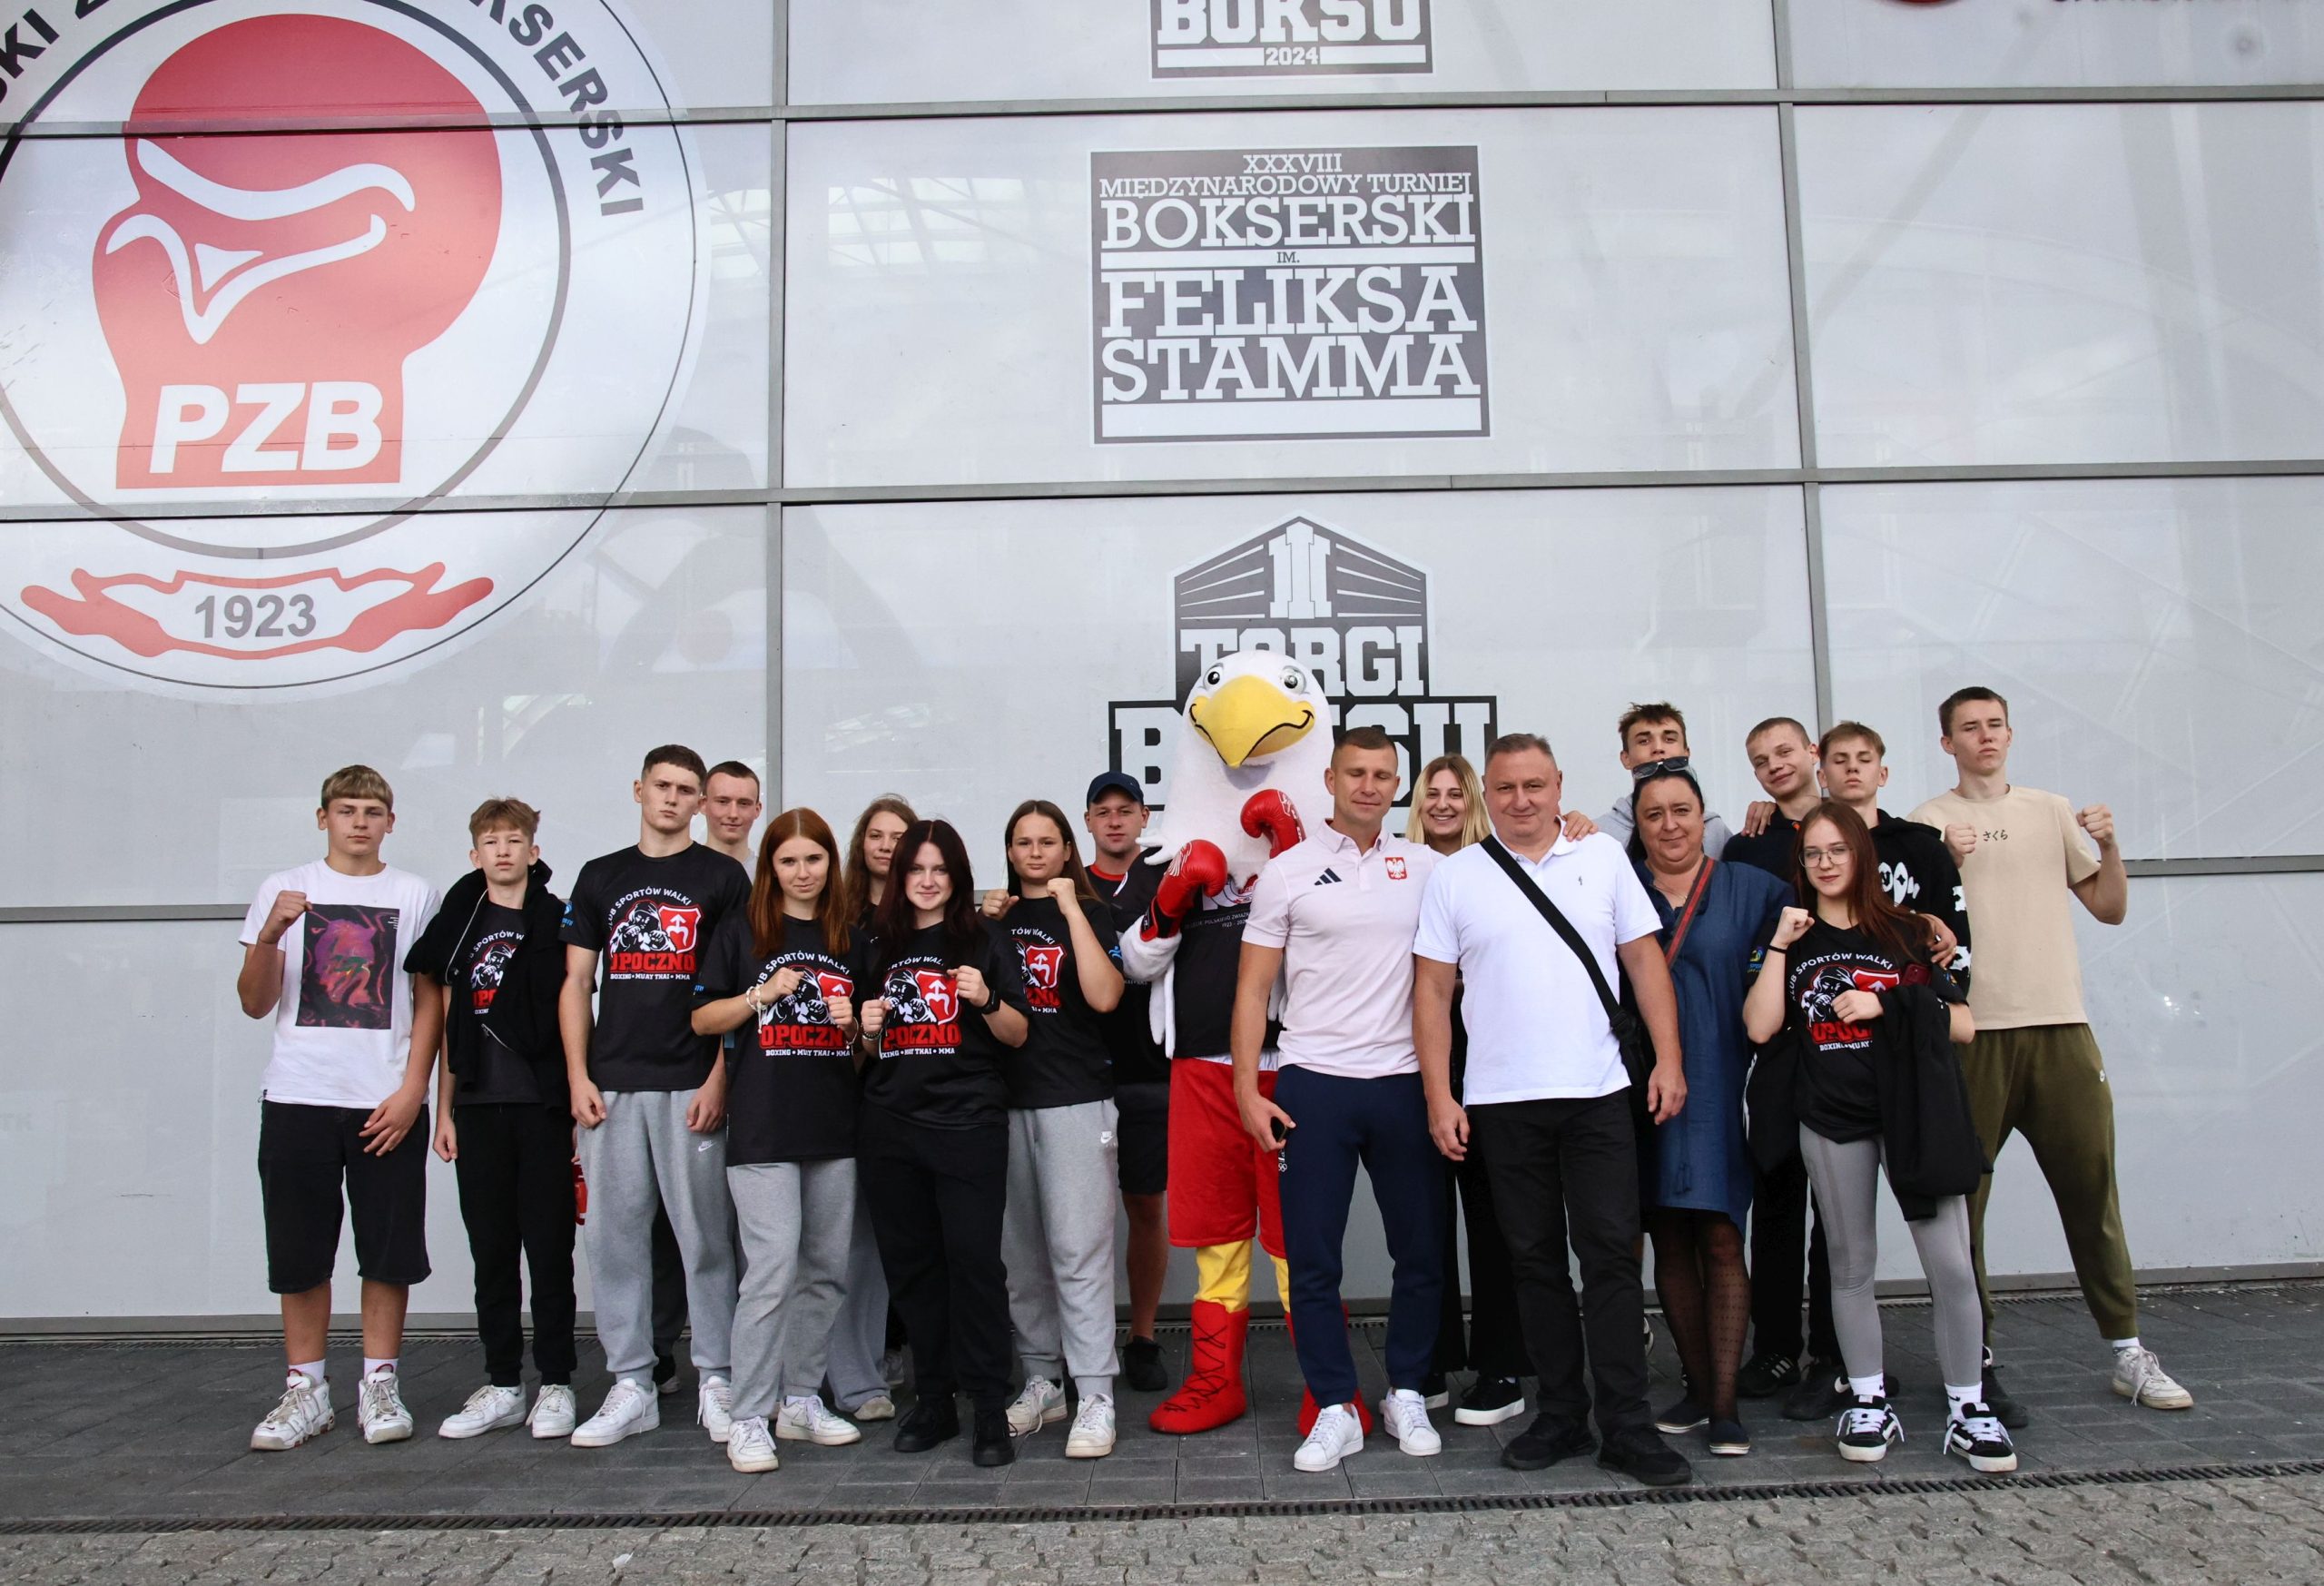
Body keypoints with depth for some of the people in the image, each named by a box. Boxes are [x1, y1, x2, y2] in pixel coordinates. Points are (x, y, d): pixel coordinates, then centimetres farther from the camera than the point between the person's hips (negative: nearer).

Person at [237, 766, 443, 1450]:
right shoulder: (283, 890, 9)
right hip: (298, 1097, 1)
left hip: (388, 1102, -1)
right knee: (299, 1252, 5)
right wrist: (268, 935, -13)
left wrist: (412, 1091, -6)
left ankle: (379, 1386, 13)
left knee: (389, 1251, 2)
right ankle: (305, 1389, 16)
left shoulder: (415, 895, 7)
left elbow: (430, 1001, 5)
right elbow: (256, 1004, 6)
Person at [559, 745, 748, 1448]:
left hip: (690, 1086, -3)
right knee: (615, 1236, 6)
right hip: (612, 1086, 3)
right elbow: (576, 982, 12)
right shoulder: (599, 877, 14)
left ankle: (716, 1382, 11)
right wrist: (578, 1076, 2)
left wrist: (719, 1078, -9)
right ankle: (630, 1386, 16)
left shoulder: (722, 878, 4)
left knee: (704, 1236, 1)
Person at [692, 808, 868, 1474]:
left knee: (825, 1269, 8)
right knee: (772, 1269, -11)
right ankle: (749, 1419, -2)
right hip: (762, 1126, -4)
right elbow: (703, 1019, 3)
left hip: (834, 1126, 4)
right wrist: (762, 996, -11)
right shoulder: (742, 930, 4)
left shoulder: (851, 939, 13)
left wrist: (853, 1024, -4)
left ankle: (800, 1399, 22)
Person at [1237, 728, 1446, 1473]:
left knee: (1421, 1251, 9)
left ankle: (1406, 1396, 26)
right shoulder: (1288, 872, 1)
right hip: (1313, 1086, -2)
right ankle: (1335, 1410, 15)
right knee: (1312, 1259, 2)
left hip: (1404, 1084, 2)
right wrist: (1247, 1089, -6)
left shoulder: (1425, 867, 6)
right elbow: (1253, 990, 2)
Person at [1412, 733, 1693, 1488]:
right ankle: (1561, 1413, 21)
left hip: (1598, 1093, 0)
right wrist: (1439, 1098, -3)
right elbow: (1433, 990, 2)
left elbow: (1643, 958, 7)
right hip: (1502, 1102, 0)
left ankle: (1627, 1425, 8)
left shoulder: (1603, 857, 6)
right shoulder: (1454, 877, 3)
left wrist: (1669, 1058, -1)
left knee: (1612, 1255, 0)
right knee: (1534, 1260, 9)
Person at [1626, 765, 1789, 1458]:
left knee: (1720, 1239, -4)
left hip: (1719, 1088, -1)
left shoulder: (1752, 889, 6)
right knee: (1670, 1242, 7)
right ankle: (1697, 1386, 19)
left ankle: (1724, 1403, 3)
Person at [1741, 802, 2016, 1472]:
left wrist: (1885, 1005, -10)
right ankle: (1870, 1404, 19)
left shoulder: (1904, 933, 7)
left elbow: (1964, 1024, 2)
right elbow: (1761, 1027, -5)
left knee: (1952, 1266, -6)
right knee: (1851, 1264, 8)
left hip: (1912, 1111, -1)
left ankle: (1967, 1408, 7)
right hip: (1832, 1120, 1)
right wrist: (1780, 946, -7)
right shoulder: (1794, 940, 9)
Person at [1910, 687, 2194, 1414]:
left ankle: (2129, 1353, 16)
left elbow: (2111, 909, 15)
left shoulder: (2052, 811, 15)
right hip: (1973, 1032, -3)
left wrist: (2109, 845, -1)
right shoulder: (1930, 823, 4)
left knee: (2093, 1193, 5)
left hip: (2061, 1028, 3)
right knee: (1961, 1198, 0)